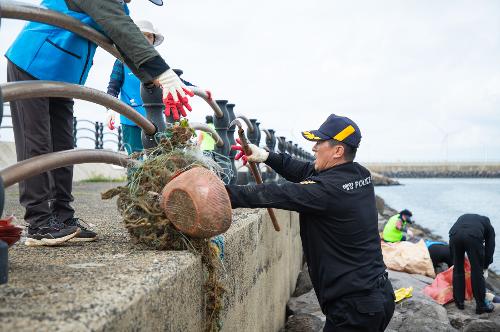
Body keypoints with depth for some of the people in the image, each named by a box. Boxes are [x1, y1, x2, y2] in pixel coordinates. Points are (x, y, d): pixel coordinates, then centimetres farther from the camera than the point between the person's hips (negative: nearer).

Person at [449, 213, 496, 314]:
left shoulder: (463, 218, 43)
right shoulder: (488, 225, 35)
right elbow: (490, 247, 30)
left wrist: (454, 260, 47)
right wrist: (485, 268, 40)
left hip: (455, 235, 3)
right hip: (473, 237, -2)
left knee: (457, 269, 19)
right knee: (477, 271, 12)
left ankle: (459, 301, 28)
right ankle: (481, 305, 19)